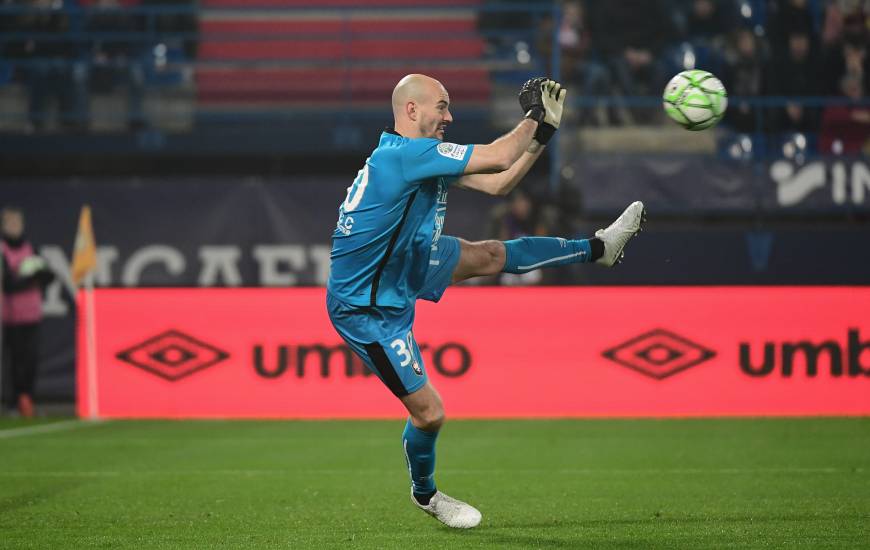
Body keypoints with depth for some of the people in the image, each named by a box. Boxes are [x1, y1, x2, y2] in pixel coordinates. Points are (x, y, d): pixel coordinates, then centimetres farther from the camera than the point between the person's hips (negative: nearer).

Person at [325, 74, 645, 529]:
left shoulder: (428, 156, 1)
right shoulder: (405, 154, -29)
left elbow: (498, 184, 6)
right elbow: (499, 157, -28)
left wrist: (543, 131, 0)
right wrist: (535, 117, -12)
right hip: (368, 308, -9)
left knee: (490, 256, 11)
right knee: (429, 413, -1)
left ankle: (599, 248, 27)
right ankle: (425, 493, 27)